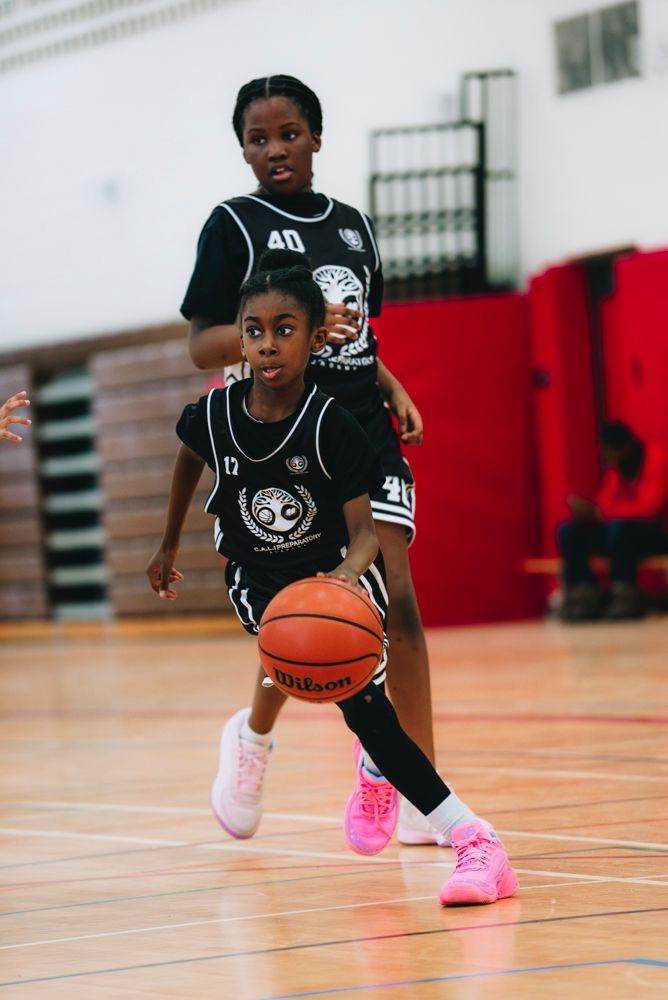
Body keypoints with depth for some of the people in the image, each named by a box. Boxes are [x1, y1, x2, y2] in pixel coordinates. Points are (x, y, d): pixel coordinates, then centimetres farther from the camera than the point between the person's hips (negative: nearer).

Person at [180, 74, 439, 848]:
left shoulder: (352, 225, 15)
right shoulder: (234, 225, -1)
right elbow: (201, 346, -7)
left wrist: (394, 391, 8)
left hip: (364, 431, 4)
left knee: (398, 604, -5)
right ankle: (254, 737, 22)